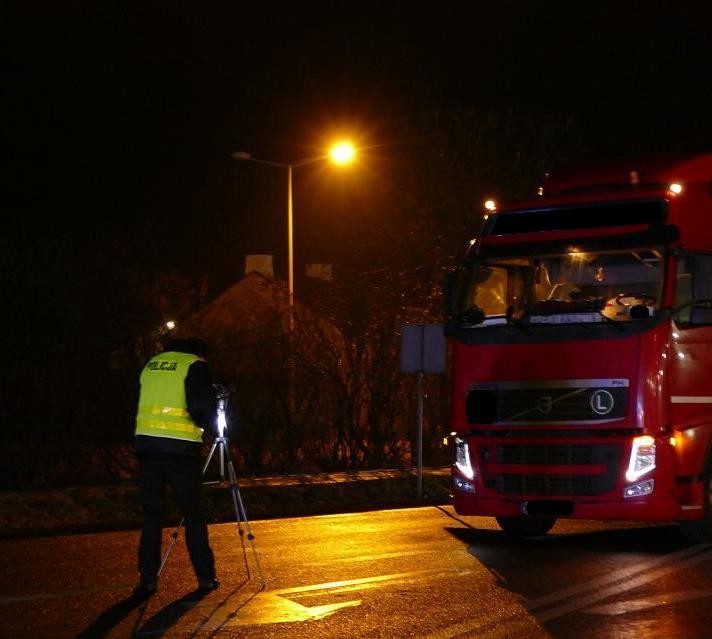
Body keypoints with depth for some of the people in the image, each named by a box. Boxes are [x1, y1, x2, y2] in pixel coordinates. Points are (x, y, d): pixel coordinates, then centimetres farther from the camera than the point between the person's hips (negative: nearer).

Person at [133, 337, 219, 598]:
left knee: (151, 515, 8)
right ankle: (205, 578, 10)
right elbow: (203, 409, -11)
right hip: (180, 447, -4)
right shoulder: (195, 366, 0)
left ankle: (147, 579, 3)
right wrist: (206, 423, 11)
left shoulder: (151, 364, 17)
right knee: (193, 515, 6)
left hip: (146, 444, 4)